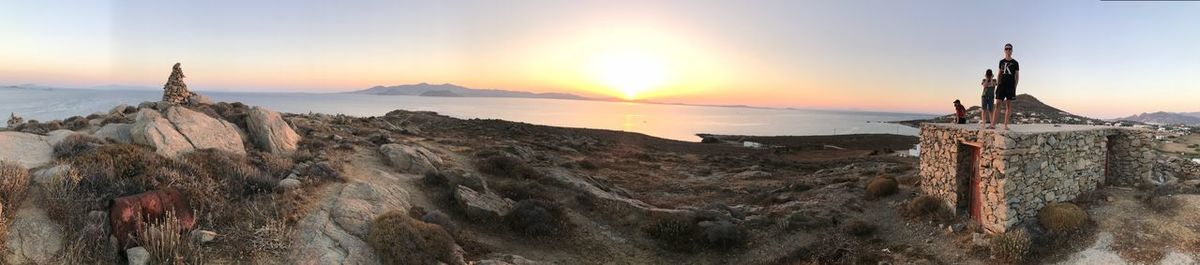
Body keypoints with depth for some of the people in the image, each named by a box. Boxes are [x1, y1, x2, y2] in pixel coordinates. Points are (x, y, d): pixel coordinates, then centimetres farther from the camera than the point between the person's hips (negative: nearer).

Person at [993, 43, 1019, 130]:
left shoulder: (1015, 63, 5)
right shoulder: (1001, 62, 11)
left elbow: (1017, 76, 5)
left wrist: (1015, 87, -3)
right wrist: (997, 84, 6)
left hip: (1010, 86, -1)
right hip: (1002, 85, 1)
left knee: (1009, 105, 0)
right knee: (998, 104, -7)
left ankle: (1006, 125, 1)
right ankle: (993, 123, -12)